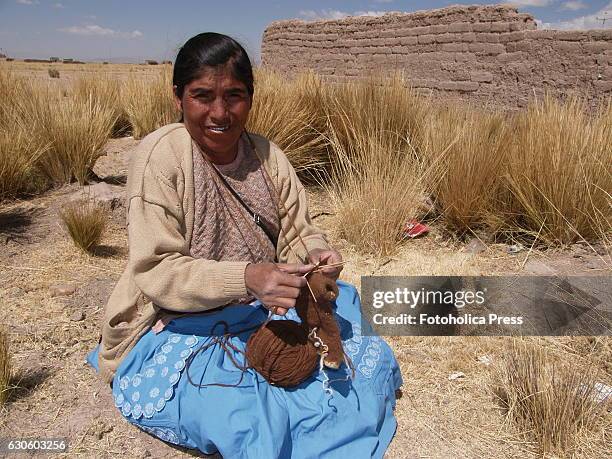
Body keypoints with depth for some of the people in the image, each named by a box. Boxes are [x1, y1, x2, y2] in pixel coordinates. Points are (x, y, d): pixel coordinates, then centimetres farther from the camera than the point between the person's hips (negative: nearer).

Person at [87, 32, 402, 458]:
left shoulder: (266, 155, 0)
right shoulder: (160, 155, -16)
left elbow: (298, 233, 3)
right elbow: (156, 271, -21)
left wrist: (315, 254, -23)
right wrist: (246, 277, -37)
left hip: (264, 313, 6)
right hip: (176, 327, -5)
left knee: (373, 358, -3)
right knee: (254, 423, -29)